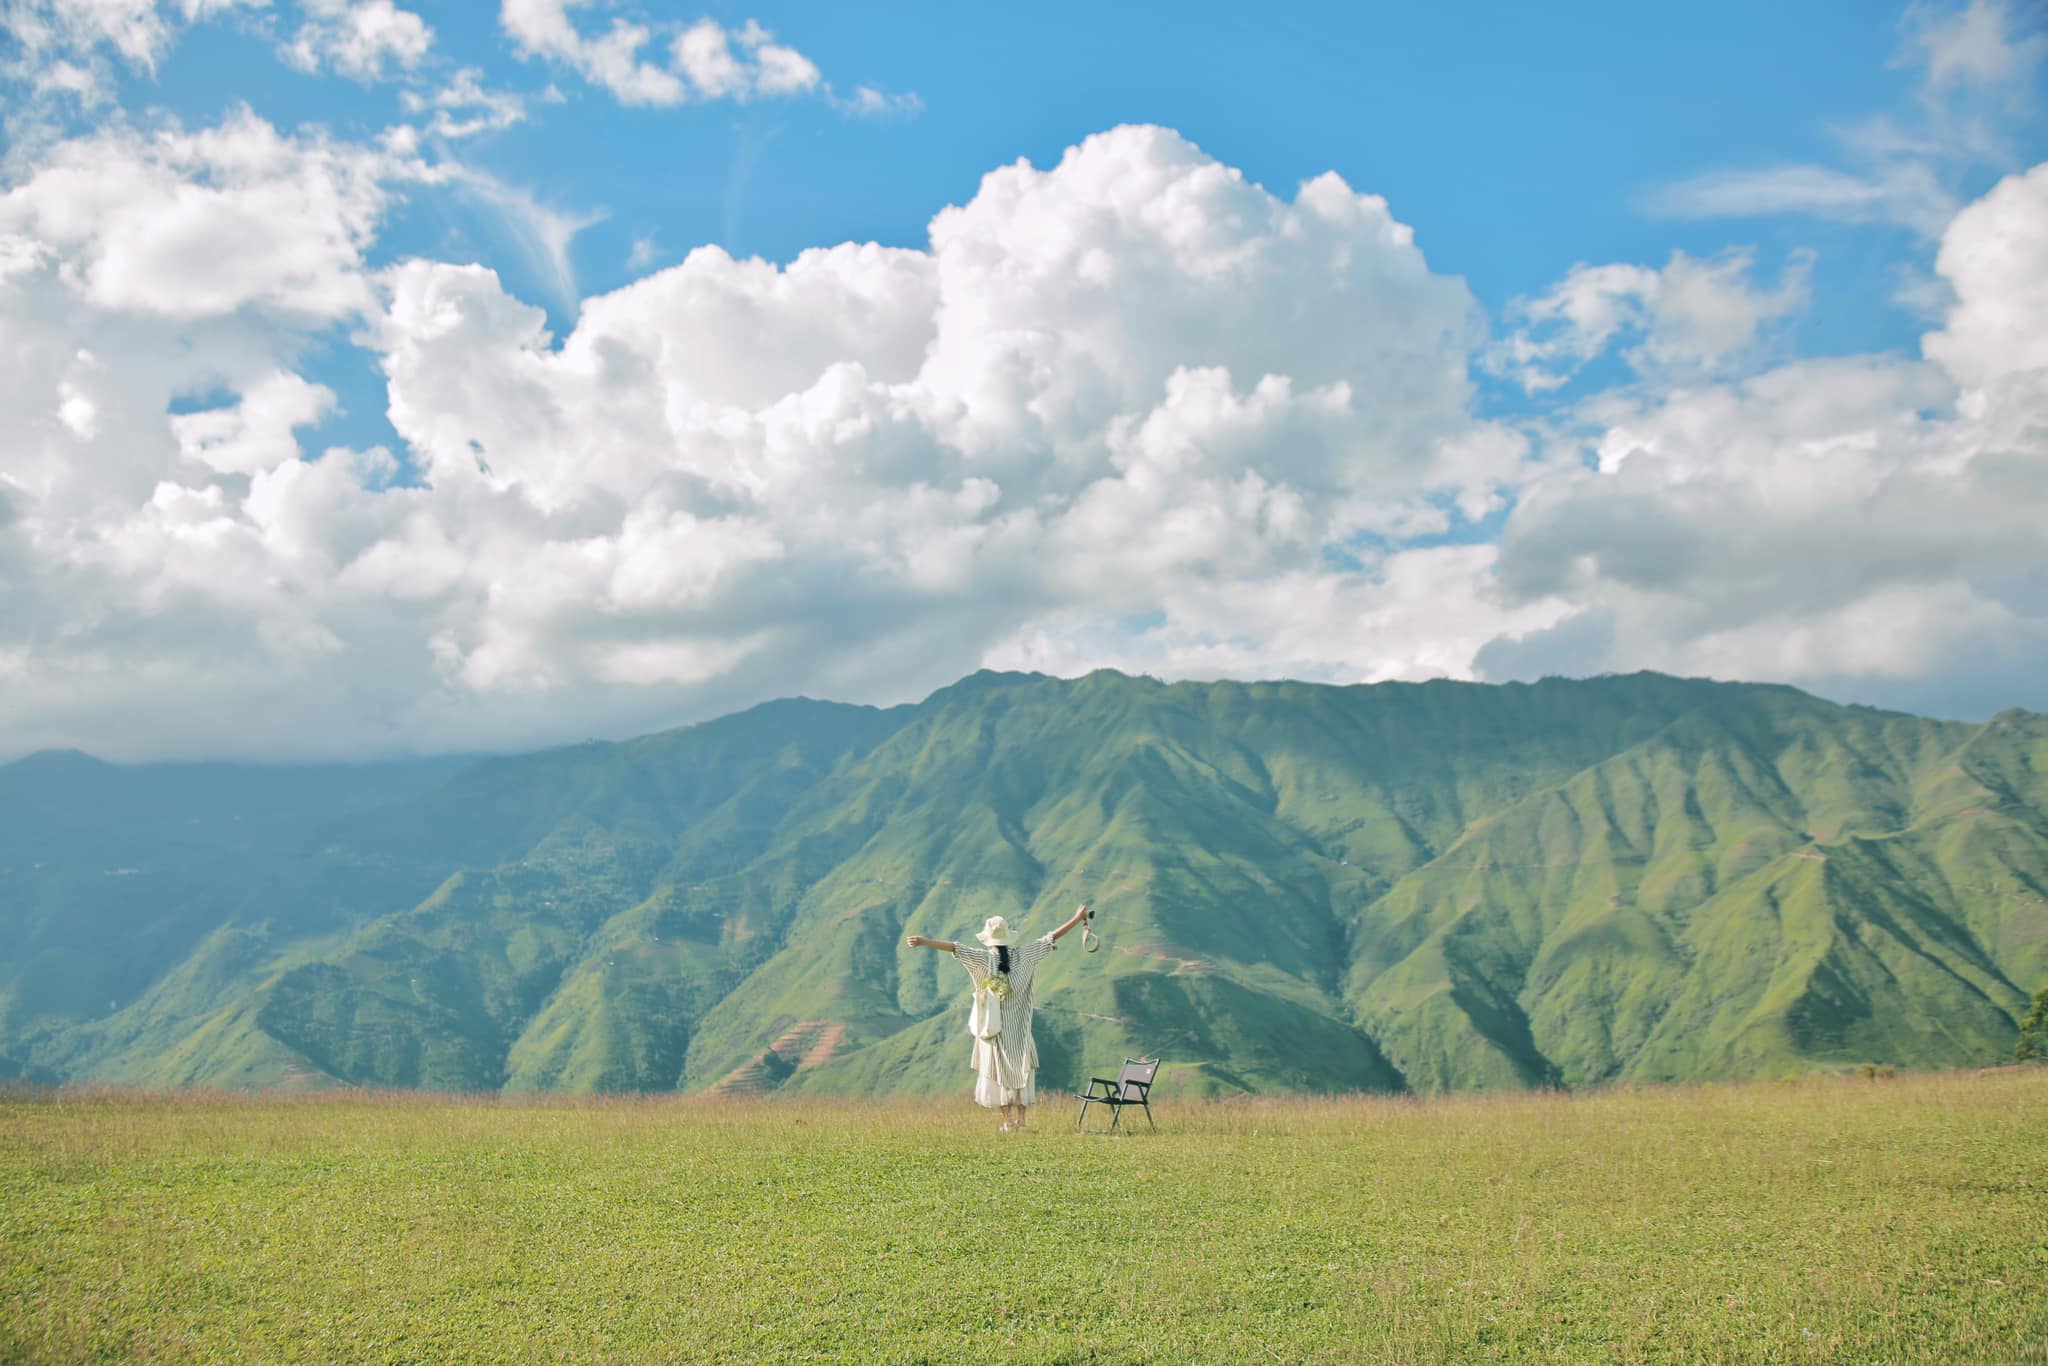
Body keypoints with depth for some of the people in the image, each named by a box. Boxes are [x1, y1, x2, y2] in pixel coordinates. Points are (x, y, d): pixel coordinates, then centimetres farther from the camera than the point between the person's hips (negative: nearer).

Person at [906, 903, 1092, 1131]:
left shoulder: (983, 958, -8)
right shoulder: (1023, 955, -2)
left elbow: (955, 948, -17)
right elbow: (1051, 939, 5)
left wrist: (925, 942, -22)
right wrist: (1077, 919, 13)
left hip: (995, 1027, -2)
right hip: (1019, 1028, 2)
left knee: (998, 1070, 6)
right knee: (1021, 1070, 9)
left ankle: (1007, 1120, 3)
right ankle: (1021, 1119, 7)